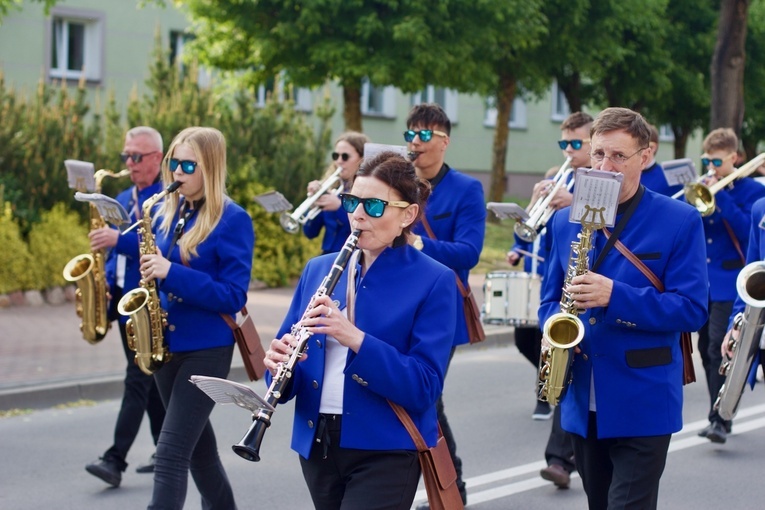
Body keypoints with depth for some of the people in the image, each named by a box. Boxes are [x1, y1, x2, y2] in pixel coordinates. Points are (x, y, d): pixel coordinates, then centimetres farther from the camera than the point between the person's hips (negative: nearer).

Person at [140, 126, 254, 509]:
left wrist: (171, 273, -25)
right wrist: (151, 270, -3)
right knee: (196, 445, 19)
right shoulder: (167, 212, 8)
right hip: (167, 344, 7)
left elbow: (233, 296, -17)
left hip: (207, 348, -7)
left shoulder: (233, 220, -12)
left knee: (171, 452, -12)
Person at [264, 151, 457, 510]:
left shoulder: (433, 281, -6)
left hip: (385, 451, -5)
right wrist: (279, 364, -16)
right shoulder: (318, 269, 9)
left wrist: (356, 339, -27)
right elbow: (289, 351, 9)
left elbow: (425, 386, -15)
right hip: (317, 444, 5)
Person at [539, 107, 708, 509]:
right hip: (582, 402, 5)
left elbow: (692, 309, -12)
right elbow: (550, 299, 18)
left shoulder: (680, 222, -6)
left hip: (643, 406, -5)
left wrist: (615, 296, -24)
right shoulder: (565, 222, 10)